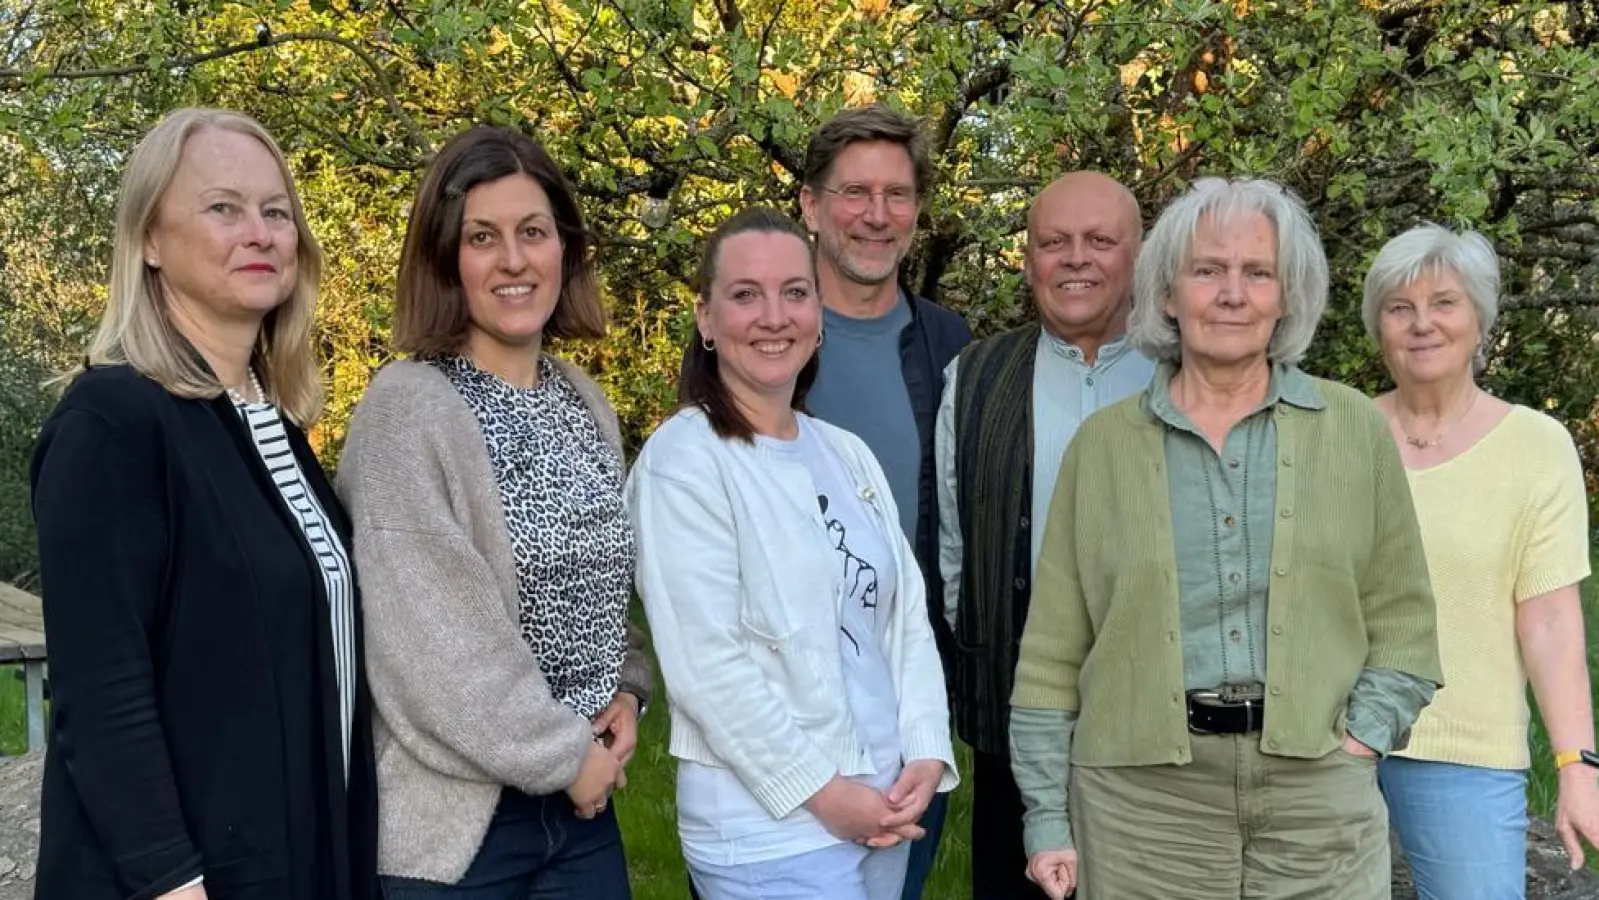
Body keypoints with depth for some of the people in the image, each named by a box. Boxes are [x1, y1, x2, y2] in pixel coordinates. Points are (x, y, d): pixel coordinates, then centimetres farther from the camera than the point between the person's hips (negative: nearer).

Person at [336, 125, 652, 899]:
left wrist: (625, 694, 1)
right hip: (455, 815, -6)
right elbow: (430, 638, -19)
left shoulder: (586, 405, 8)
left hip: (585, 801, 6)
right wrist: (558, 754, -12)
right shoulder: (407, 409, -14)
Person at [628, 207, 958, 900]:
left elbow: (906, 613, 8)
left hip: (884, 810, 7)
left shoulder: (848, 455, 9)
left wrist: (925, 754, -4)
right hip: (769, 828, -6)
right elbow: (704, 662, -18)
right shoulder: (684, 459, -12)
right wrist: (821, 790, -15)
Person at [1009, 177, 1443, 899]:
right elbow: (1054, 650, 3)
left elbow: (1401, 617, 9)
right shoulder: (1103, 442, 3)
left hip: (1318, 787, 1)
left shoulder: (1355, 428, 4)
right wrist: (1047, 816, 1)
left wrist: (1366, 734, -5)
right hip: (1140, 791, 0)